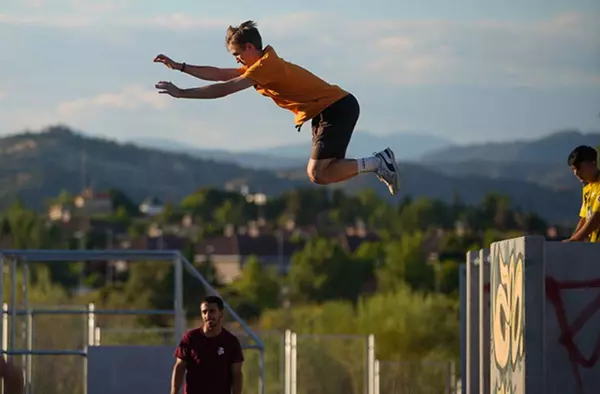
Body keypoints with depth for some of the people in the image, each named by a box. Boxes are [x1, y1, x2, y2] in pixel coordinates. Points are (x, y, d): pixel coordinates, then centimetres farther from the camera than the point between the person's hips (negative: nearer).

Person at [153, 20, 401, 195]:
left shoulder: (267, 66, -17)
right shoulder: (260, 66, 13)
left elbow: (225, 89, -21)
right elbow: (219, 75, 18)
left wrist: (181, 93, -18)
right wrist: (179, 67, 17)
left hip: (338, 109, -10)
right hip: (327, 111, 10)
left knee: (317, 174, -17)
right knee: (319, 172, 6)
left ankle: (377, 164, -9)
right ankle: (380, 162, 10)